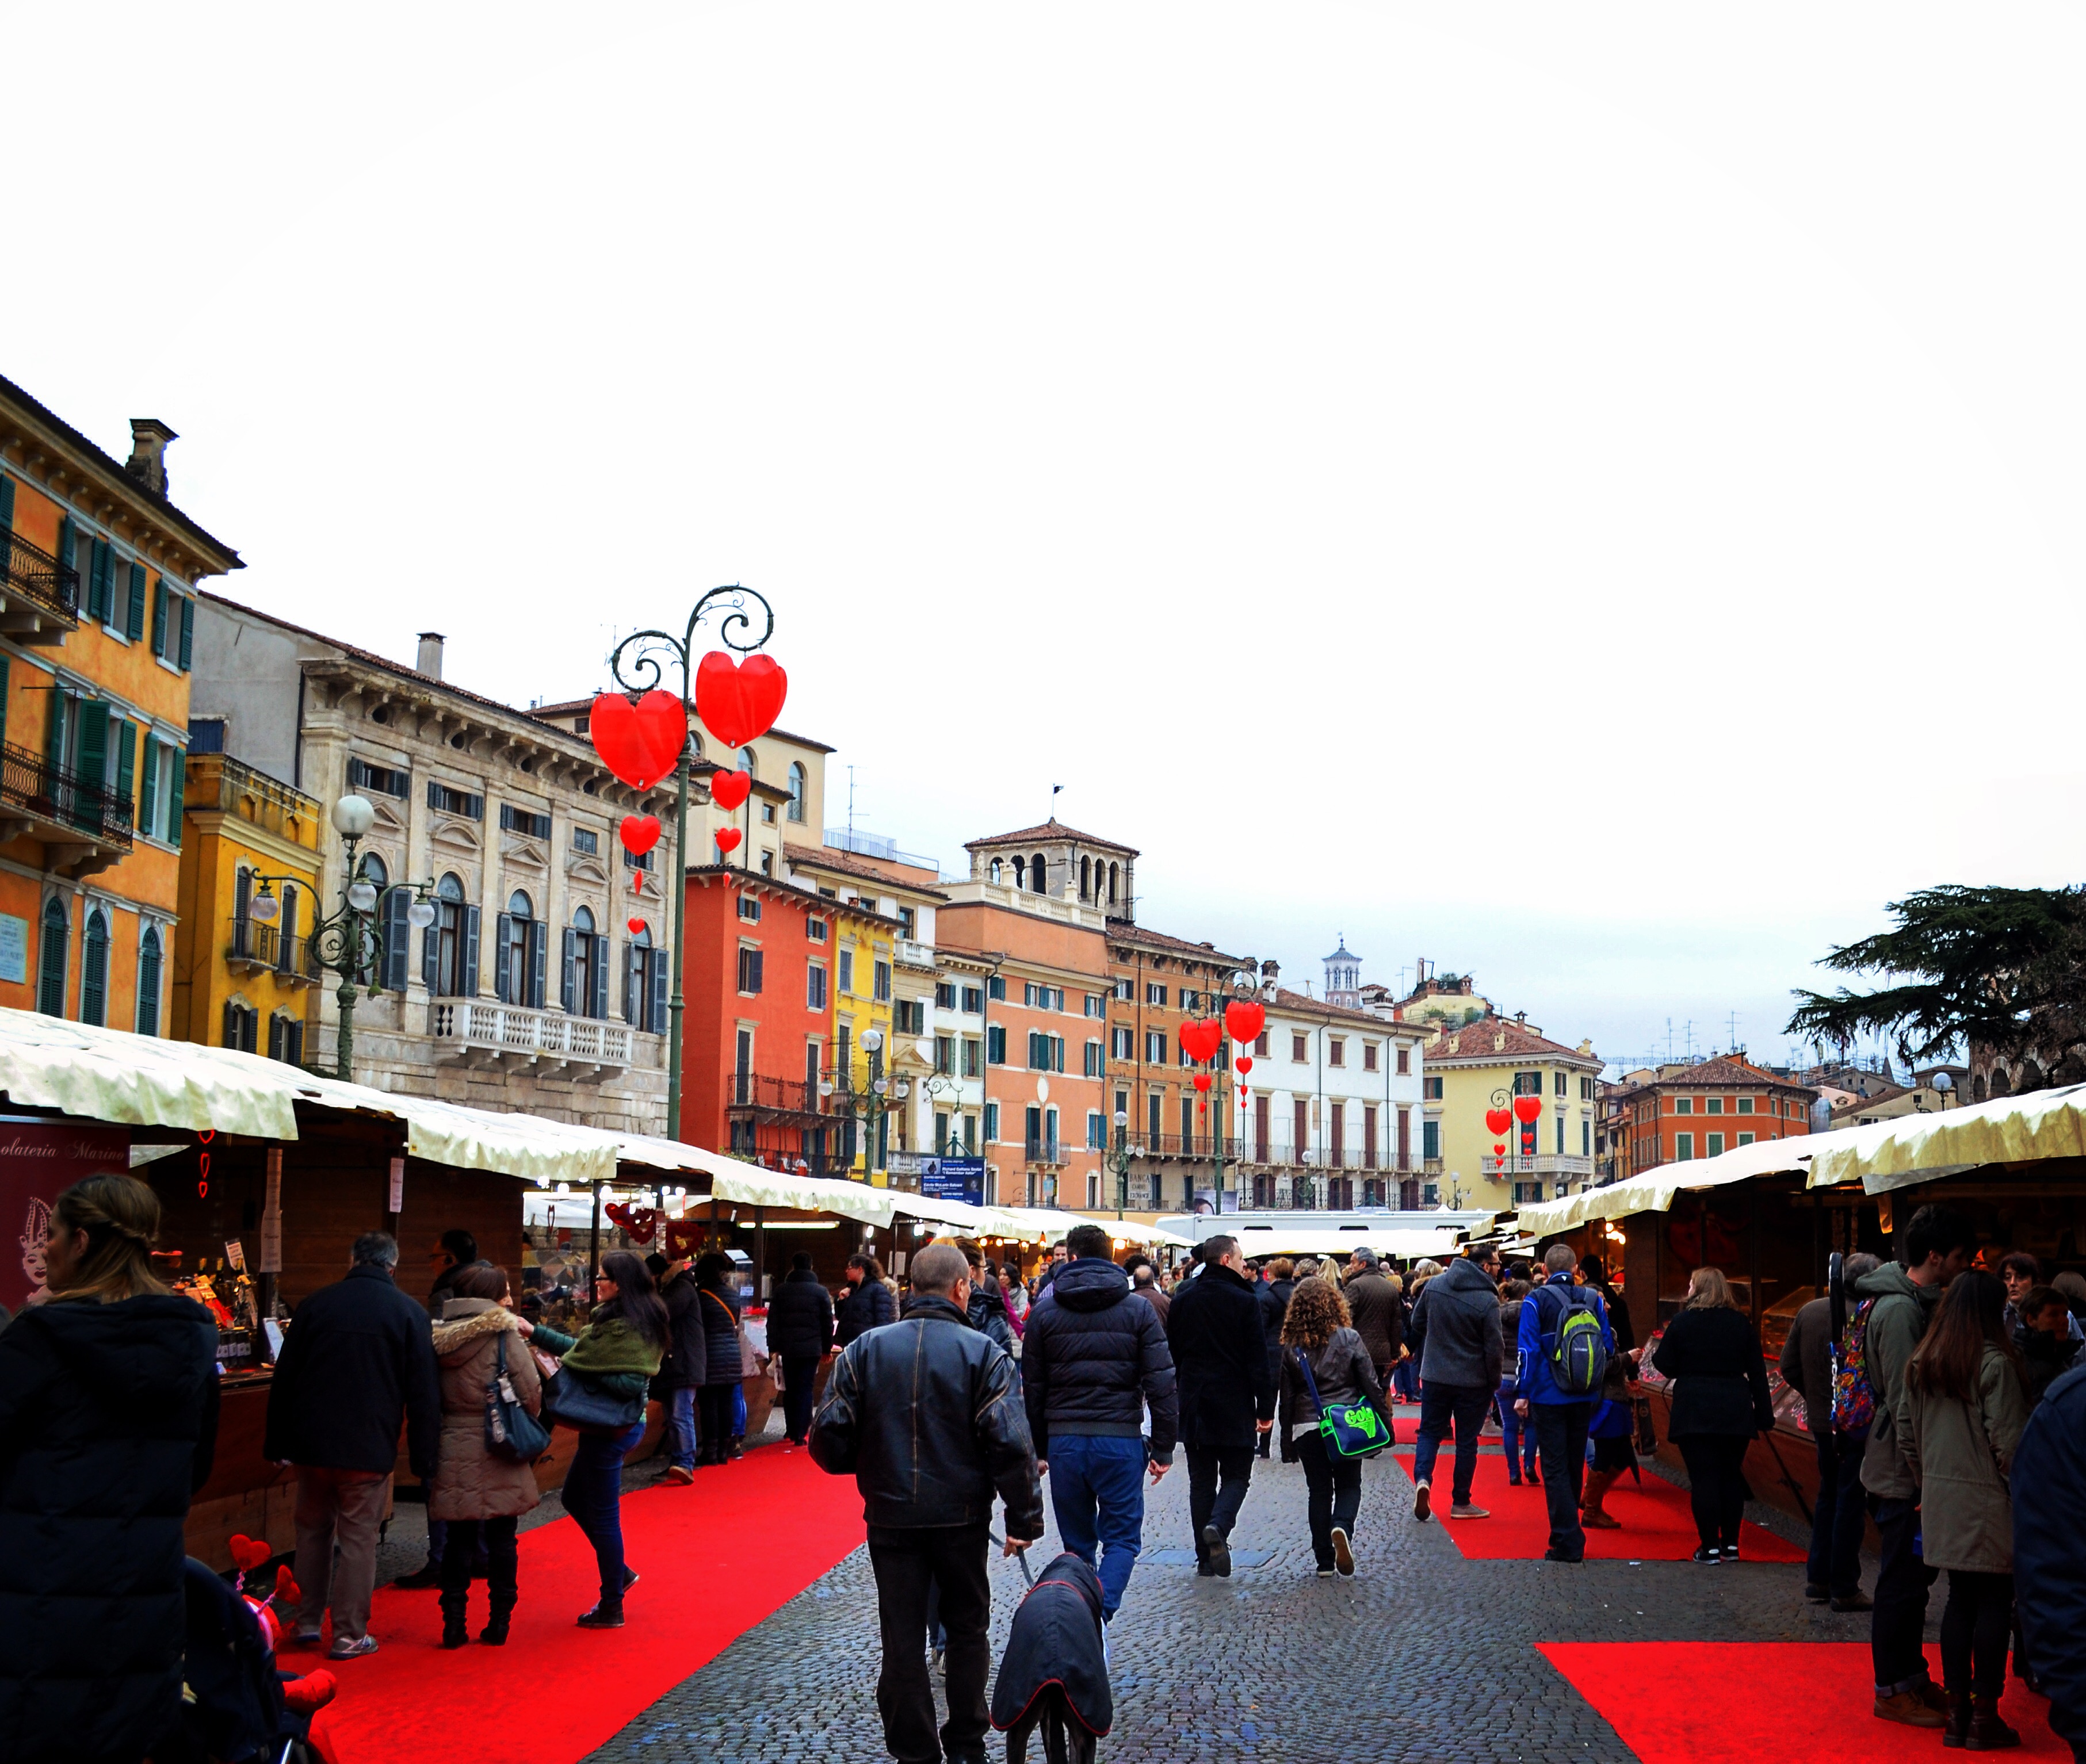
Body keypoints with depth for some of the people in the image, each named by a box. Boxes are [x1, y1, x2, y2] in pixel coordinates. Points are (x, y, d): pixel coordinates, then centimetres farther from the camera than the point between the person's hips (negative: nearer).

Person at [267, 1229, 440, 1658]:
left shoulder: (316, 1304, 1)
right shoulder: (408, 1312, -4)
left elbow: (284, 1378, 5)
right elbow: (424, 1393, -4)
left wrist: (275, 1443, 13)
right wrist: (423, 1458, 1)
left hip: (312, 1443, 3)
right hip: (370, 1446, -2)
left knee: (313, 1530, 18)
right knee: (358, 1538, 4)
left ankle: (308, 1621, 25)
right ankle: (349, 1635, 8)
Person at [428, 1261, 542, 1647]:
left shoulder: (440, 1336, 6)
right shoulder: (505, 1335, -9)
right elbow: (531, 1394, -11)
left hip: (454, 1452, 4)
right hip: (498, 1454, -4)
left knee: (459, 1538, 11)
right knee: (501, 1539, 8)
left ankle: (454, 1624, 11)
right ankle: (499, 1622, 13)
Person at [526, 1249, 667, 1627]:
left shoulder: (624, 1327, -22)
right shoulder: (613, 1319, 9)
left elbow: (632, 1383, -29)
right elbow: (579, 1349, 17)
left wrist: (586, 1376, -18)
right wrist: (535, 1332, 18)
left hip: (612, 1431, -10)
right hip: (613, 1428, 10)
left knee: (602, 1514, 2)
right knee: (575, 1498, 22)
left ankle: (611, 1608, 14)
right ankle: (619, 1572, 30)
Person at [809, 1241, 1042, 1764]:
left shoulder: (864, 1349, -2)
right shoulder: (981, 1352, -8)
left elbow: (828, 1441, -4)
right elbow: (1010, 1444, -13)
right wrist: (1025, 1519, -5)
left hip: (891, 1519, 1)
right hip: (961, 1519, -1)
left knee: (902, 1642, 9)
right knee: (967, 1630, 17)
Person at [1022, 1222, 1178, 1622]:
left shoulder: (1044, 1312, 6)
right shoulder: (1139, 1311, 2)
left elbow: (1032, 1389, 9)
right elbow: (1161, 1384, -4)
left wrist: (1038, 1447, 16)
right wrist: (1163, 1448, 1)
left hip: (1064, 1441, 2)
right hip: (1120, 1439, -2)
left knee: (1078, 1543, 13)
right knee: (1122, 1537, 5)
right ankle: (1099, 1615, -17)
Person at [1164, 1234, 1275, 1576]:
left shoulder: (1182, 1301, 6)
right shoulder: (1244, 1302, -8)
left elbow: (1171, 1355, 10)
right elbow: (1258, 1360, -9)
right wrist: (1265, 1409, -4)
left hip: (1192, 1406, 4)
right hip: (1234, 1407, -4)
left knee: (1201, 1480, 10)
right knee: (1236, 1476, 7)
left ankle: (1206, 1557, 8)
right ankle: (1218, 1526, -20)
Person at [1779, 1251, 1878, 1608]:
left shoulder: (1808, 1311, 2)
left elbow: (1789, 1367, 7)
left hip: (1821, 1421, 6)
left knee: (1828, 1495, 20)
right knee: (1851, 1503, 2)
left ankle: (1818, 1578, 25)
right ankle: (1844, 1589, 8)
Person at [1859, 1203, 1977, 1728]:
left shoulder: (1917, 1303, 12)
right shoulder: (1900, 1310, -20)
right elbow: (1904, 1404, -22)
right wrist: (1923, 1476, -19)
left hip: (1912, 1471, 9)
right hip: (1901, 1473, -9)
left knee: (1911, 1579, 17)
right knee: (1902, 1582, 0)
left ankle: (1912, 1675, 28)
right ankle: (1893, 1690, 10)